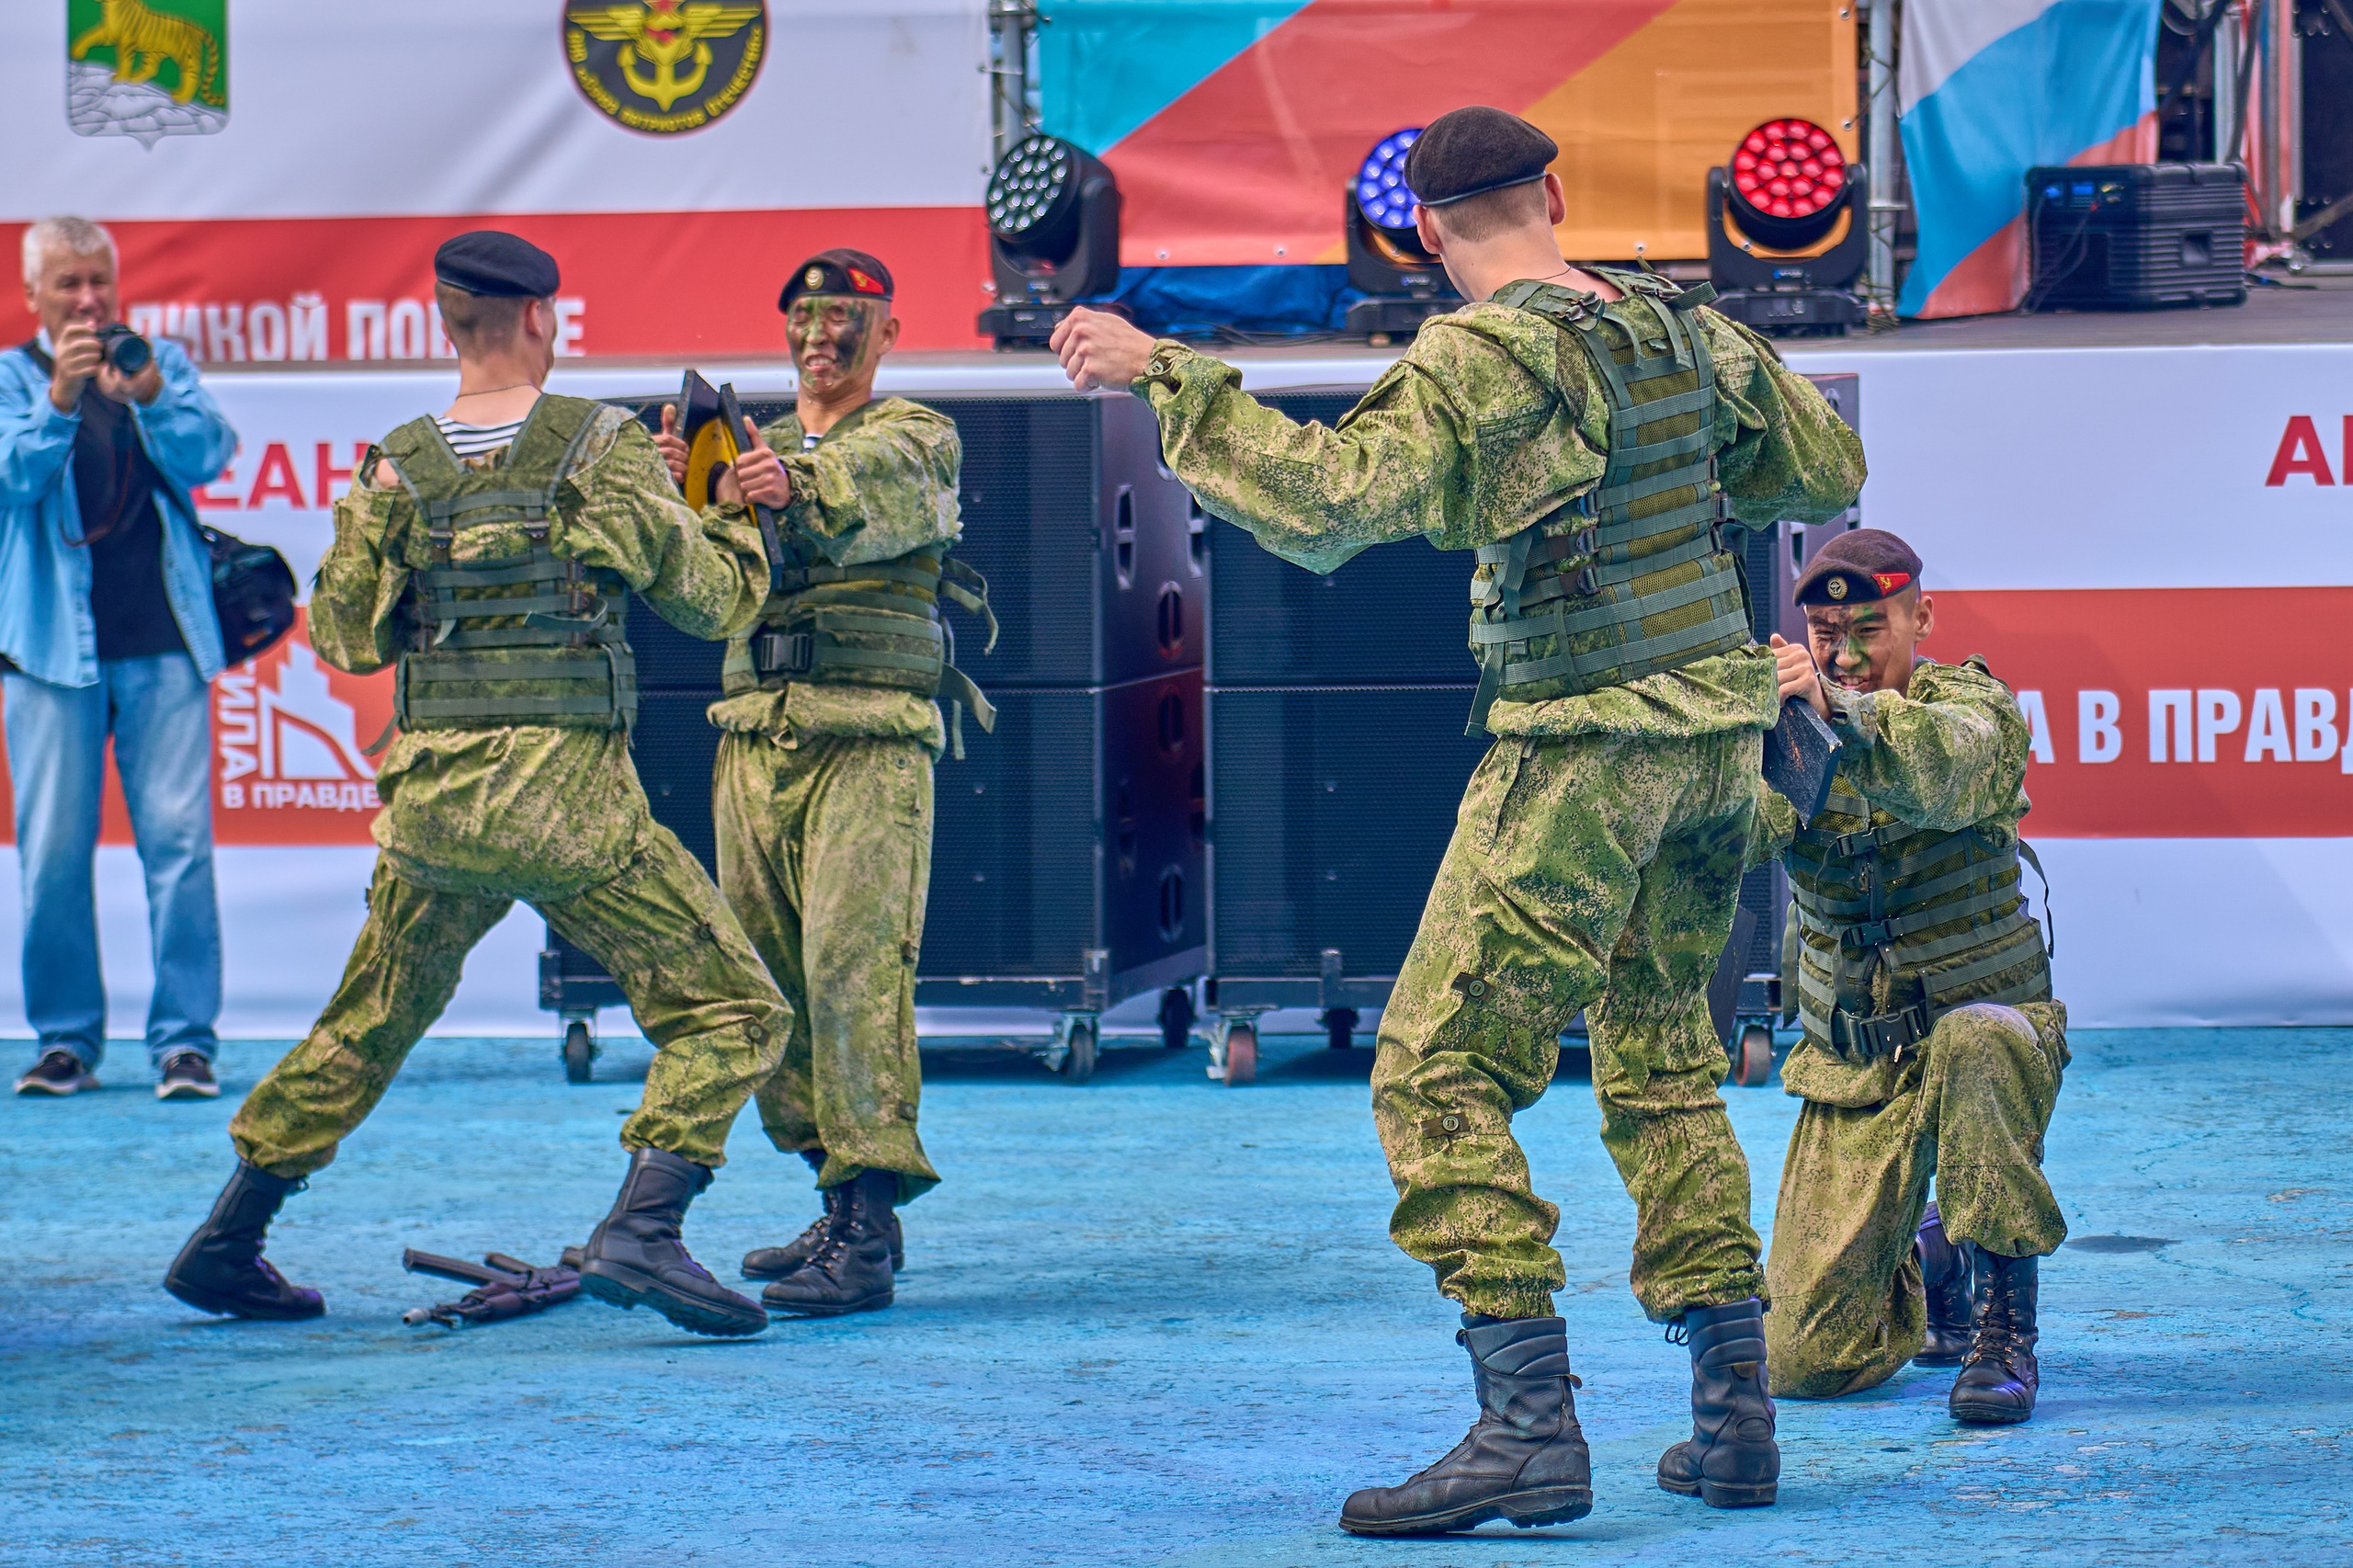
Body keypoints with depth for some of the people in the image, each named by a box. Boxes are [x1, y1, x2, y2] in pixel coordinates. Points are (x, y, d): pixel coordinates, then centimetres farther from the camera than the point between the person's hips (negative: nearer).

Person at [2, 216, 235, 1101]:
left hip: (162, 639, 1)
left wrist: (150, 398, -18)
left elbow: (206, 457, 0)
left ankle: (185, 1038, -3)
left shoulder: (164, 363, 14)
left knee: (179, 836, -6)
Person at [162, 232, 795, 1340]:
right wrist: (740, 519, 18)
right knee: (732, 1012, 0)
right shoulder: (601, 448, -5)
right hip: (569, 798, -5)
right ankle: (640, 1234, -18)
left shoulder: (399, 468, 4)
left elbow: (344, 637, 12)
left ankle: (226, 1243, 27)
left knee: (362, 1031, 23)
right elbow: (712, 601, -1)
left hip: (431, 797, 5)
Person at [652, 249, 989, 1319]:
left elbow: (878, 503, -20)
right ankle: (845, 1207, 15)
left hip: (869, 740, -6)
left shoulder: (916, 439, 4)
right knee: (767, 980, 5)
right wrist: (701, 493, -23)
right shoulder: (753, 446, 19)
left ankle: (866, 1237, -19)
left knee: (853, 966, -15)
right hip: (756, 737, 6)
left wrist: (792, 487, -42)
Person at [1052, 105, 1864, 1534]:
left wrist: (1165, 378, -22)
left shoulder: (1484, 361, -15)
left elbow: (1328, 500, -27)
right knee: (1662, 1064, 19)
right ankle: (1734, 1415, 17)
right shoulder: (1682, 327, 7)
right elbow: (1828, 466, 18)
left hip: (1586, 749, -8)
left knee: (1441, 1073, -5)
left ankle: (1531, 1429, -13)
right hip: (1718, 736, 8)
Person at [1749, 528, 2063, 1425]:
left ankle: (2007, 1335, -26)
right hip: (1851, 1065, 3)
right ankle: (1926, 1260, 29)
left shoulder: (1975, 706, -11)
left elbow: (1943, 774, -36)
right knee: (1806, 1361, -6)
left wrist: (1840, 710, -56)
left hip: (1992, 1025, -3)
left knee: (1970, 1044, -41)